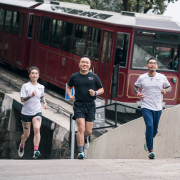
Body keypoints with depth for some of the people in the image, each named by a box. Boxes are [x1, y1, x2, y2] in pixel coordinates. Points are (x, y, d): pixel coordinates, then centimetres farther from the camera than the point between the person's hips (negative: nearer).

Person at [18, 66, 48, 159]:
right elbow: (22, 100, -14)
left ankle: (36, 151, -29)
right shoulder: (25, 86, -6)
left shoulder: (41, 87, 4)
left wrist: (44, 103, 5)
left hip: (37, 112, 1)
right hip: (26, 112, -1)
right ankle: (22, 145, 42)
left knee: (37, 129, -25)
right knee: (26, 134, 8)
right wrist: (31, 95, -29)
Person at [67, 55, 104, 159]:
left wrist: (95, 93, -8)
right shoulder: (74, 77, 3)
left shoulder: (94, 77, 2)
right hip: (78, 105, -1)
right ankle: (80, 151, -10)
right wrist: (70, 96, 2)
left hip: (90, 105, 1)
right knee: (81, 128, -14)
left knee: (88, 131, 4)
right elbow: (69, 87, 21)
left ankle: (85, 138, 42)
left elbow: (101, 89, 12)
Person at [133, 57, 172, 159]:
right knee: (149, 126, -21)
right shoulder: (142, 78, 0)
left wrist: (166, 91, -8)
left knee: (155, 130, 10)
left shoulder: (162, 77, 2)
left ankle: (148, 142, 44)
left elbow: (169, 87, 15)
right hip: (146, 107, -2)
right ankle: (150, 151, -15)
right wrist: (138, 93, -3)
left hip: (158, 108, 2)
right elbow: (135, 86, 17)